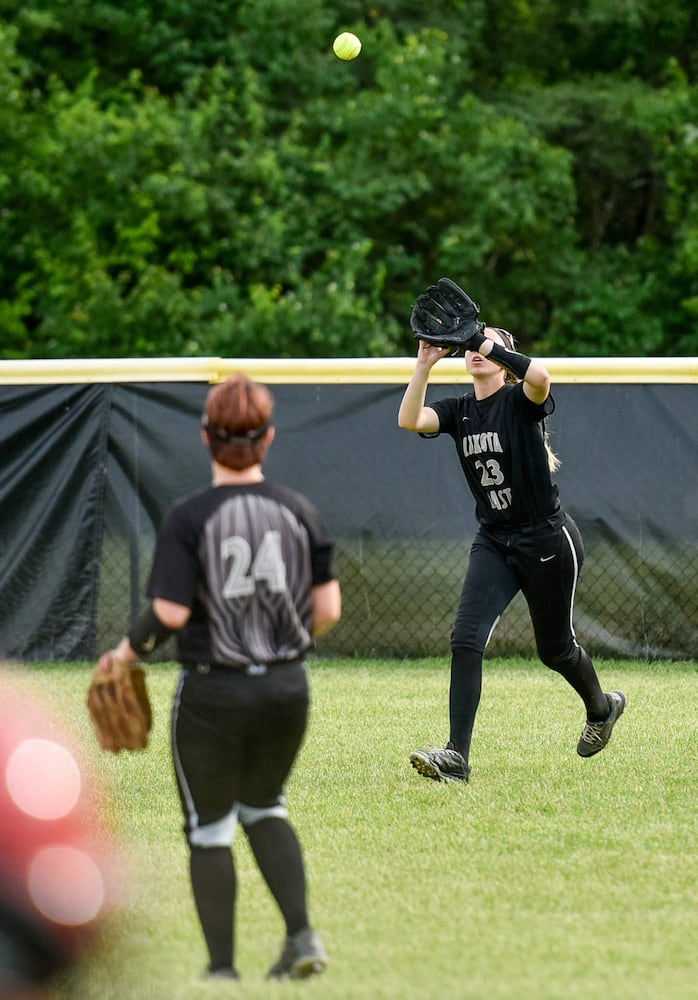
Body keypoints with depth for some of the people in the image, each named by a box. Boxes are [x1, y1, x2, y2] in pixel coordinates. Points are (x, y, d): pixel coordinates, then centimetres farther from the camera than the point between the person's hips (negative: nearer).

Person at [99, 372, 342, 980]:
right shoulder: (301, 512, -3)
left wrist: (126, 653, -1)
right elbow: (329, 609, -2)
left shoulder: (190, 518, -13)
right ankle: (302, 935, 7)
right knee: (264, 808, 24)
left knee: (210, 828, 12)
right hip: (287, 688, 4)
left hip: (212, 693, -3)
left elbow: (170, 613, -18)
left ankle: (222, 969, 13)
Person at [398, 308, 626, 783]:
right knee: (466, 640, -14)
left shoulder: (521, 401, -12)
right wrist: (426, 364, -22)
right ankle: (457, 756, -18)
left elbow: (540, 376, -37)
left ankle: (601, 708, 44)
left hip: (548, 541, -5)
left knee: (555, 649, 12)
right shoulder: (458, 410, 4)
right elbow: (410, 420, -14)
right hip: (494, 543, 5)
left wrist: (487, 343, -31)